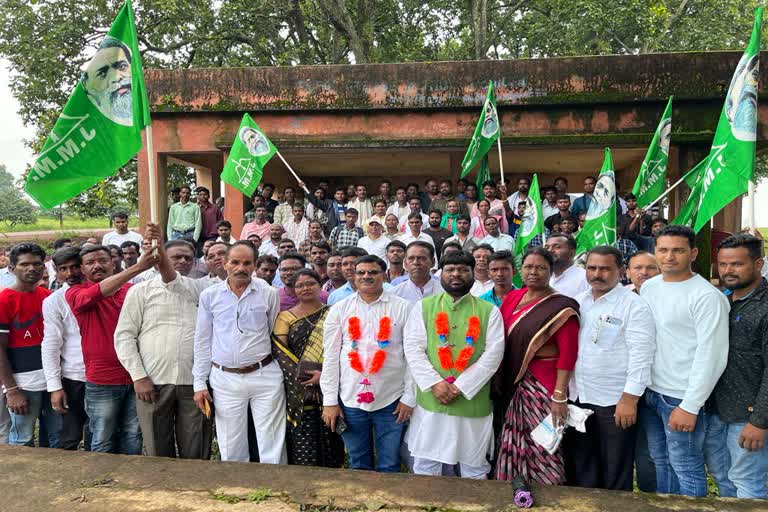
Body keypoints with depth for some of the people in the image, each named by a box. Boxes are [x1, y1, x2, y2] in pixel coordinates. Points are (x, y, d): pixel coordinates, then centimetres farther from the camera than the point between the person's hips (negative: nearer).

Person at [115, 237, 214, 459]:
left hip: (195, 382, 1)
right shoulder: (141, 290, 7)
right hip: (153, 383, -1)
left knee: (196, 454, 6)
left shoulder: (205, 289, 14)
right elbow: (124, 335, 3)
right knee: (158, 453, 9)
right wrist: (138, 376, -5)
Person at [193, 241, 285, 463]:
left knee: (272, 447, 4)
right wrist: (199, 383, 6)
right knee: (231, 450, 11)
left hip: (264, 376, -1)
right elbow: (202, 341, 8)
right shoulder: (209, 295, 3)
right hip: (225, 379, 1)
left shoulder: (269, 293, -1)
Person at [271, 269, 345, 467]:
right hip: (299, 394, 0)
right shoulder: (286, 317, 8)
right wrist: (305, 376, -13)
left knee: (329, 443, 4)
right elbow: (279, 352, -2)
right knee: (303, 450, -2)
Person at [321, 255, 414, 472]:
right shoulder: (339, 310, 4)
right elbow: (330, 357, 4)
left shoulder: (403, 308, -1)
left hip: (391, 401, -1)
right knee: (358, 466, 15)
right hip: (351, 399, 2)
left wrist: (409, 397, -4)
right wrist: (329, 401, 1)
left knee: (389, 466, 9)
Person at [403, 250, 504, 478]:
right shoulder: (423, 307, 4)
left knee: (474, 468, 16)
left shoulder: (489, 311, 2)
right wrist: (434, 383, -15)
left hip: (473, 403, 0)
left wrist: (460, 387, -14)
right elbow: (413, 349, -3)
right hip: (430, 401, 1)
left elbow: (493, 354, -6)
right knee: (425, 468, 14)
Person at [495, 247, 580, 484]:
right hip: (513, 384, 5)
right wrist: (499, 381, 2)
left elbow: (567, 353, -13)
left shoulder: (561, 306, -9)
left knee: (544, 446, 1)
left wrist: (559, 396, -18)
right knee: (513, 444, 13)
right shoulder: (511, 298, 8)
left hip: (544, 385, -5)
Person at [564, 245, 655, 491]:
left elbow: (641, 355, -15)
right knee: (581, 466, 18)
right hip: (578, 397, 6)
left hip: (616, 400, -6)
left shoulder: (634, 305, -11)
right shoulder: (578, 302, 7)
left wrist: (630, 399, -19)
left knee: (615, 471, 10)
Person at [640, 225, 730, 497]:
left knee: (686, 466, 5)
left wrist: (690, 406, -17)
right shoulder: (648, 287, 6)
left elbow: (711, 355, -17)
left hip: (681, 397, -6)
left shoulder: (707, 296, -14)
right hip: (649, 392, 6)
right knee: (661, 461, 19)